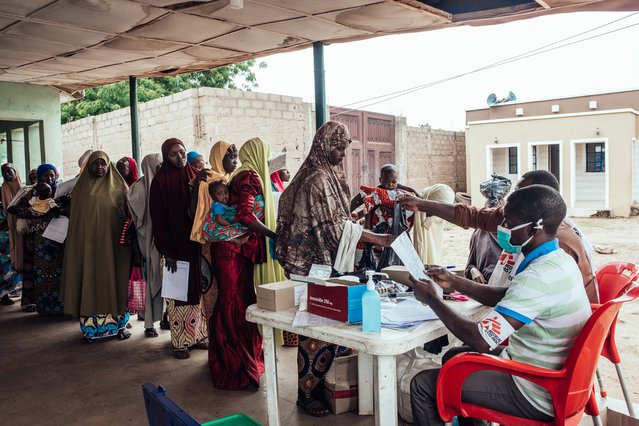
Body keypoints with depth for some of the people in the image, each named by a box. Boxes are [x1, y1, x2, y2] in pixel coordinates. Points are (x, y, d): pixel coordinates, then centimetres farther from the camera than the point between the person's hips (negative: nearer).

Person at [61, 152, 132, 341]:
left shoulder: (119, 188, 4)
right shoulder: (81, 189, 8)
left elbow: (128, 217, 3)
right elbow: (74, 221, 9)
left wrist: (127, 240, -5)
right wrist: (75, 246, 3)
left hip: (112, 245, -1)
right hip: (87, 245, 1)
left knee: (114, 282, 3)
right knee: (89, 282, 3)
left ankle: (120, 323, 14)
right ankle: (90, 328, 12)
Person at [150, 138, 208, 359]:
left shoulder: (196, 176, 7)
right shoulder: (160, 181, -4)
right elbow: (158, 218, -6)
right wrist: (167, 251, -11)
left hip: (196, 243, 4)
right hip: (175, 244, -4)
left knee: (197, 289, 9)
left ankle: (197, 334, 20)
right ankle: (180, 341, 11)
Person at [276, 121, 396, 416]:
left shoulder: (326, 175, 13)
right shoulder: (318, 179, -17)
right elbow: (336, 226, -20)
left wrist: (368, 239, 15)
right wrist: (378, 239, -19)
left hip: (323, 261, 9)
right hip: (316, 265, -9)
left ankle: (320, 383, 27)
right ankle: (308, 393, 13)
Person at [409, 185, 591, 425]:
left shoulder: (537, 277, -31)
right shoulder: (558, 260, 1)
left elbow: (481, 340, -30)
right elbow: (505, 298, 15)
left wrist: (431, 299, -18)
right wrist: (454, 282, 6)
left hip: (533, 396, -10)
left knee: (423, 384, -6)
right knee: (453, 357, 24)